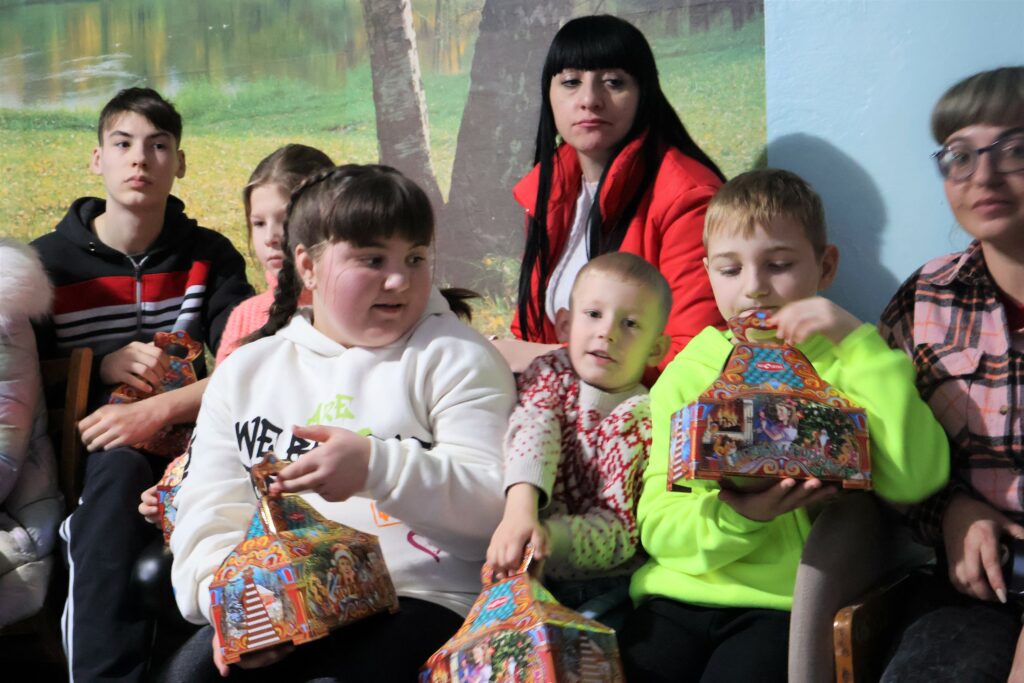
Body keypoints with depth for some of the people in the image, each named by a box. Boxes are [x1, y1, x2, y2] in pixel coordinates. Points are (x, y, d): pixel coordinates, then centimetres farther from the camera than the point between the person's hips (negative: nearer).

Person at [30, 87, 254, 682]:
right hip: (86, 460, 0)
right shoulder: (49, 262, 3)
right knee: (119, 467, -36)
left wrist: (157, 410, -23)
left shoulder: (209, 256, 5)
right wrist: (103, 365, -11)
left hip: (181, 447, 1)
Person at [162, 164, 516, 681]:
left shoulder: (454, 358, 5)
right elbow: (209, 511, 8)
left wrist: (377, 466, -20)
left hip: (420, 599, -4)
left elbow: (497, 503, -6)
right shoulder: (245, 371, 16)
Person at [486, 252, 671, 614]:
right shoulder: (550, 373, 3)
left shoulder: (644, 418, -7)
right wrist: (520, 510, -36)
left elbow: (619, 531, -13)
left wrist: (543, 539, -31)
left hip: (602, 585, -1)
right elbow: (531, 433, -17)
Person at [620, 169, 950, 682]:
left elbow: (914, 480, -12)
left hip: (790, 602, -2)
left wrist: (857, 341, -14)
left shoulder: (843, 364, 7)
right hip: (682, 593, 3)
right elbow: (657, 525, 5)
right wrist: (734, 516, -17)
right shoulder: (686, 373, 12)